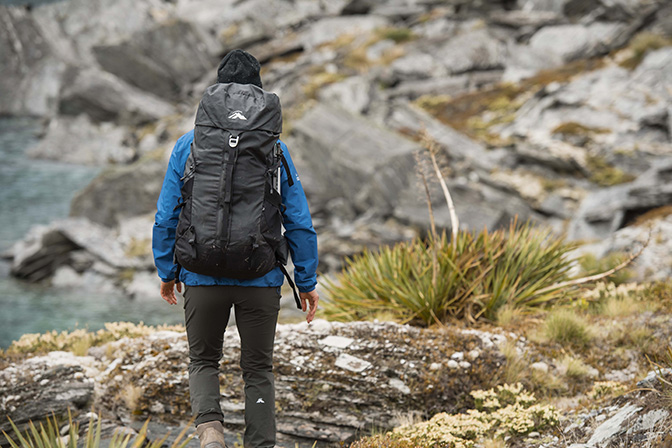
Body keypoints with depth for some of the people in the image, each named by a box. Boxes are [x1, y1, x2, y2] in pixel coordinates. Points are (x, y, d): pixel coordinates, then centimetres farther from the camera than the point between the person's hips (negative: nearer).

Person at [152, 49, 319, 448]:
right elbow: (300, 223, -3)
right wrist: (308, 283, 6)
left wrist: (167, 272, 15)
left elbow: (166, 217, 2)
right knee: (258, 369, 13)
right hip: (261, 280, 0)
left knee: (204, 360, 17)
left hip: (203, 277, 0)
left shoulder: (189, 146, -2)